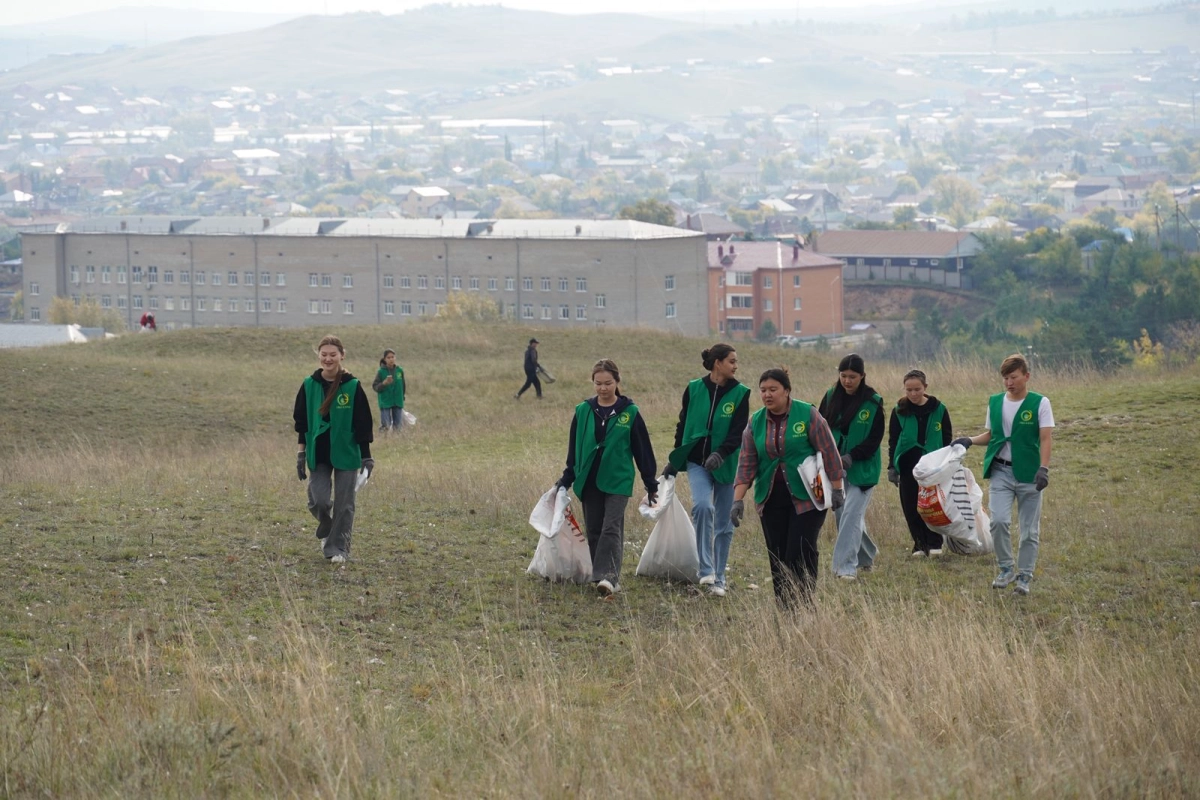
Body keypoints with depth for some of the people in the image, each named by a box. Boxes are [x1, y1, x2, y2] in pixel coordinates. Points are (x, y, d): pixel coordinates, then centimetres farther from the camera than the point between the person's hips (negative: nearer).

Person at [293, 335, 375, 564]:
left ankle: (339, 547, 16)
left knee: (344, 504, 2)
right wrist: (301, 453, 4)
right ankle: (326, 533, 25)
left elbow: (363, 424, -3)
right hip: (318, 455, 1)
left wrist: (366, 456, -3)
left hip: (346, 454, -1)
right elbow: (302, 423, 7)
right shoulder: (309, 385, 0)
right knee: (318, 500, -6)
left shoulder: (352, 386, -7)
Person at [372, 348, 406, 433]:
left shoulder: (400, 370, 2)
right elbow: (375, 387, -7)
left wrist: (402, 397, 12)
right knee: (385, 426, -4)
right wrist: (384, 383, -24)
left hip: (398, 403, 3)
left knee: (398, 425, 7)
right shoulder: (381, 372, -7)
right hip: (385, 403, -3)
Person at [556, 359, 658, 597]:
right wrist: (566, 479, 10)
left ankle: (608, 577, -21)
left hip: (618, 480, -3)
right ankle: (608, 578, 13)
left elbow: (642, 448, 4)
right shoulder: (583, 411, 5)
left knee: (611, 529, -14)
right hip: (588, 481, 3)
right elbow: (573, 448, 12)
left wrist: (651, 483, 6)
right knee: (594, 531, 5)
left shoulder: (629, 412, -1)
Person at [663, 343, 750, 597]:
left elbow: (738, 432, -10)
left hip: (725, 465, 1)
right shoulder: (694, 390, 0)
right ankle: (706, 570, -19)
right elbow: (683, 425, 9)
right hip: (697, 462, -1)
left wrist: (720, 454, -26)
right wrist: (674, 461, 11)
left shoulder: (739, 393, -2)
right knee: (702, 505, -25)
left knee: (724, 524, 5)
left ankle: (718, 578, 16)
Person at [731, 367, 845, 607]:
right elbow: (747, 463, 2)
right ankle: (783, 610, 9)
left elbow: (829, 452, -5)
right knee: (777, 558, 4)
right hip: (771, 501, 4)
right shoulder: (755, 422, 4)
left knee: (800, 557, -10)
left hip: (806, 499, -4)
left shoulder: (807, 415, -7)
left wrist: (837, 489, -7)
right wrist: (738, 500, -6)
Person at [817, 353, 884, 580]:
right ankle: (867, 555, 32)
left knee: (851, 515, -12)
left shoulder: (873, 402, -8)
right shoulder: (831, 398, 2)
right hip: (834, 468, 5)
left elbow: (875, 439, -10)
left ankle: (847, 566, -11)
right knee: (841, 514, 11)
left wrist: (850, 457, -21)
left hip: (862, 469, -5)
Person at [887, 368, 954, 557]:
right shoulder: (899, 411, 2)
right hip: (908, 467, 1)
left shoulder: (938, 410, 0)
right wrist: (892, 467, 3)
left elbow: (947, 440, 6)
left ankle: (934, 542, 8)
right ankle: (919, 543, 10)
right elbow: (893, 441, 7)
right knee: (911, 507, 1)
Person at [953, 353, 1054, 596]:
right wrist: (970, 441, 0)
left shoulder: (1040, 403, -3)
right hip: (1001, 471, 2)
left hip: (1028, 474, -2)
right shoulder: (995, 402, 8)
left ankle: (1024, 576, 15)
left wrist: (1043, 469, -21)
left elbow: (1046, 438, -9)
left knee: (1029, 530, 3)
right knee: (998, 520, -15)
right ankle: (1005, 569, 3)